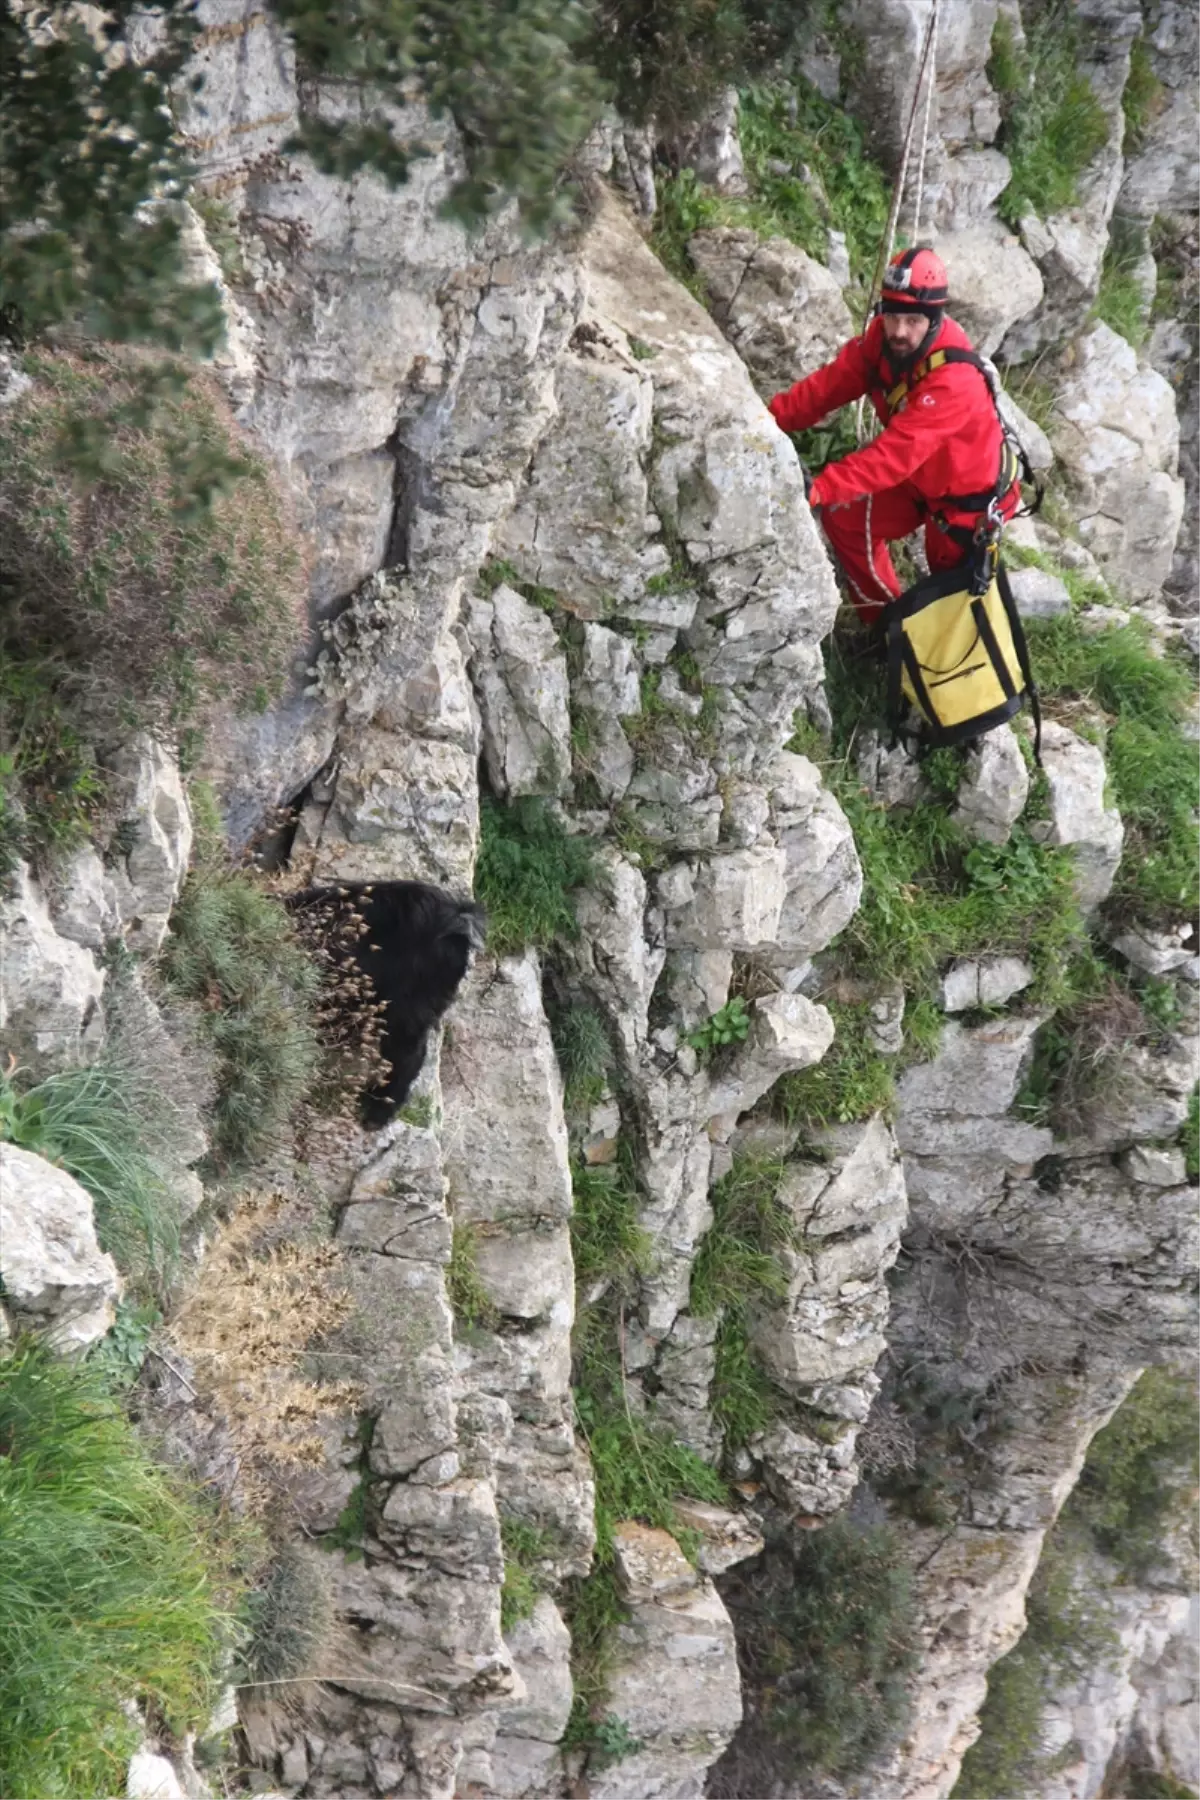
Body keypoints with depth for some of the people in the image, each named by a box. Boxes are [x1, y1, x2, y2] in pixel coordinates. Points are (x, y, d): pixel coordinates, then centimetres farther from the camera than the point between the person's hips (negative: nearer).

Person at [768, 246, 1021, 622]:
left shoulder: (954, 380, -40)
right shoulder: (884, 337, -18)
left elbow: (896, 453, -45)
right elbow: (832, 382, -14)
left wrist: (819, 489, -53)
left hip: (968, 493, -7)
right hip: (917, 477, 7)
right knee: (845, 519, 3)